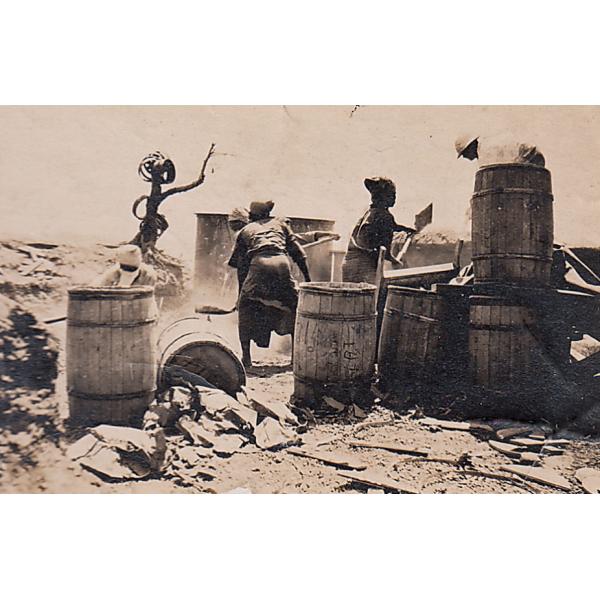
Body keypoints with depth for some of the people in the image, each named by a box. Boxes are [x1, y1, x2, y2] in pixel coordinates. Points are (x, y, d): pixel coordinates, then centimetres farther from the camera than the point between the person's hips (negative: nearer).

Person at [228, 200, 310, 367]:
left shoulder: (245, 231, 29)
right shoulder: (279, 223, 30)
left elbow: (236, 262, 26)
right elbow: (297, 251, 24)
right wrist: (307, 277, 26)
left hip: (259, 264, -1)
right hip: (282, 263, 1)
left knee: (245, 309, 17)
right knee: (294, 306, 20)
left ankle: (246, 356, 13)